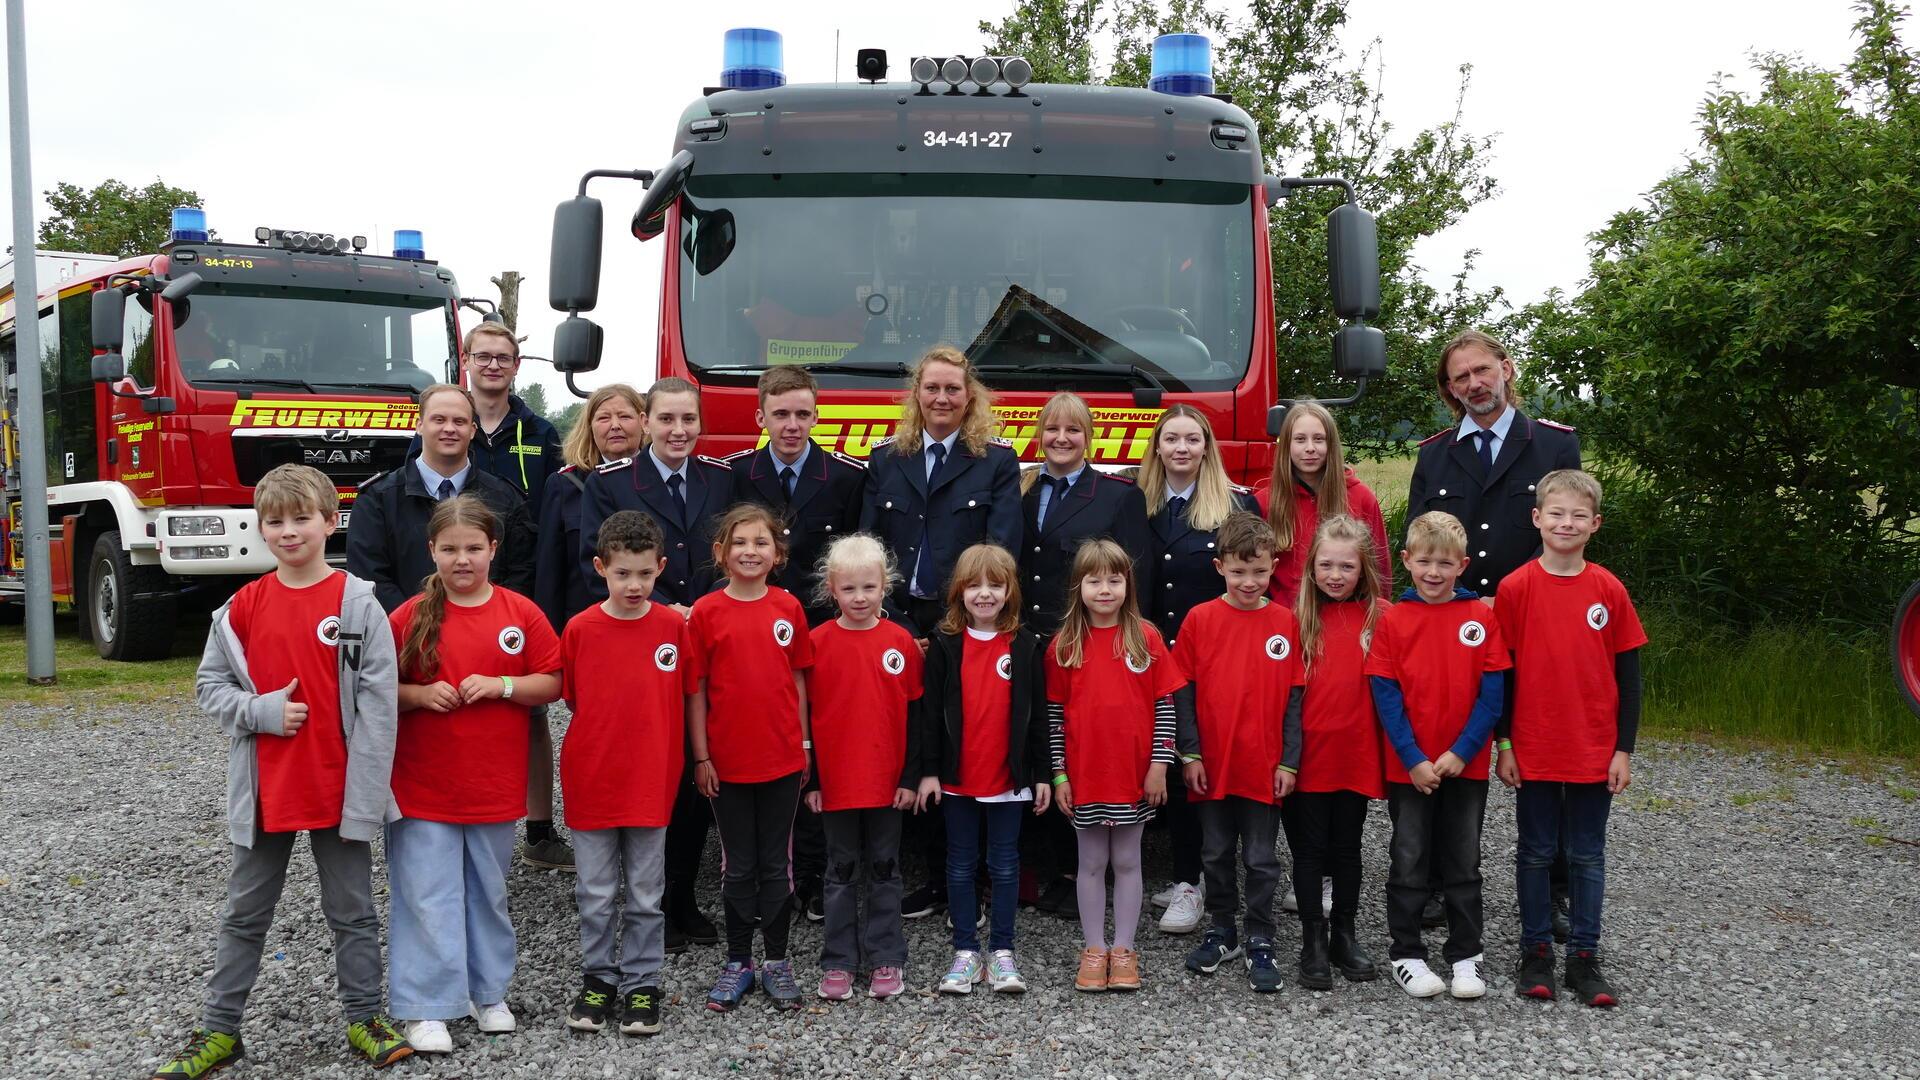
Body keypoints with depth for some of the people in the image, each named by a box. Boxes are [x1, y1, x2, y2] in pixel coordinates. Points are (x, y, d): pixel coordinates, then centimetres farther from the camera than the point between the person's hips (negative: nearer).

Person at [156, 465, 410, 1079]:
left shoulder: (359, 604, -8)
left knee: (351, 910, 10)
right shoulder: (243, 607, 0)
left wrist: (366, 794, -13)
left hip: (340, 791, -2)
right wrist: (262, 712, -13)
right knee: (245, 913, 13)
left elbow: (377, 704, -10)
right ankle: (219, 1030, 23)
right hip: (263, 791, 3)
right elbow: (209, 685, 6)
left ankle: (364, 1018, 23)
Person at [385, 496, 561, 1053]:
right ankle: (427, 1007, 10)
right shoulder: (409, 617, -3)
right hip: (423, 787, -1)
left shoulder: (521, 614, -1)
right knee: (428, 897, 1)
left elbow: (553, 683, 1)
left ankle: (489, 991, 30)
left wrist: (501, 685, -15)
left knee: (489, 893, 15)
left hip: (496, 786, 2)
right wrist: (420, 695, -17)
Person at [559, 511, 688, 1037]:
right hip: (592, 780, 0)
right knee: (596, 894, 10)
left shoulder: (674, 626, -4)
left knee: (645, 895, 10)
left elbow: (684, 698, 4)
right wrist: (606, 736, 1)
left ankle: (642, 985, 21)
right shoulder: (579, 629, -5)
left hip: (651, 781, 0)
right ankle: (598, 979, 25)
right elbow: (571, 699, 5)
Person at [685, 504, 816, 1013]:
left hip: (782, 759, 1)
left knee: (777, 862, 9)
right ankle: (738, 962, 20)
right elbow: (695, 689, -3)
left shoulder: (789, 608, 0)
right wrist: (701, 757, -4)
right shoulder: (706, 611, -5)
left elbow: (798, 680, 6)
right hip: (726, 760, -1)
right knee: (738, 865, 9)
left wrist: (804, 745, 6)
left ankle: (777, 962, 20)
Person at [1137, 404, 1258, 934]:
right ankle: (1186, 876, 14)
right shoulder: (1141, 506, 10)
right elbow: (1137, 588, 12)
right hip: (1156, 654, 4)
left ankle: (1190, 885, 0)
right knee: (1171, 764, 5)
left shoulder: (1239, 504, 0)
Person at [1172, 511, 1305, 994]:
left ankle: (1260, 944, 18)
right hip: (1212, 765, 1)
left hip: (1265, 766, -1)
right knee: (1217, 855, 14)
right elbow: (1183, 692, 0)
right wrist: (1190, 754, -5)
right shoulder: (1200, 619, -3)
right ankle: (1221, 932, 29)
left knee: (1261, 860, 7)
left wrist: (1289, 761, -4)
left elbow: (1294, 696, 0)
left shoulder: (1285, 622, -3)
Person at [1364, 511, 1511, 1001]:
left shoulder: (1482, 617, -2)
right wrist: (1413, 759, -14)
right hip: (1408, 767, -1)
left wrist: (1461, 752, -12)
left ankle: (1466, 955, 21)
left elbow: (1492, 693, -4)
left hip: (1466, 764, 1)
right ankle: (1407, 953, 18)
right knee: (1409, 863, 7)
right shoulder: (1392, 620, -4)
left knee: (1463, 863, 11)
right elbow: (1385, 695, -6)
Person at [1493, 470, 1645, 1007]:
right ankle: (1535, 952, 21)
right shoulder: (1516, 587, -5)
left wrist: (1624, 749, 0)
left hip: (1595, 751, 1)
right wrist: (1504, 745, -3)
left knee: (1588, 857, 9)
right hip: (1533, 750, -1)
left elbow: (1628, 675, 3)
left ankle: (1584, 958, 18)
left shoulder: (1609, 590, -1)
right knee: (1536, 853, 9)